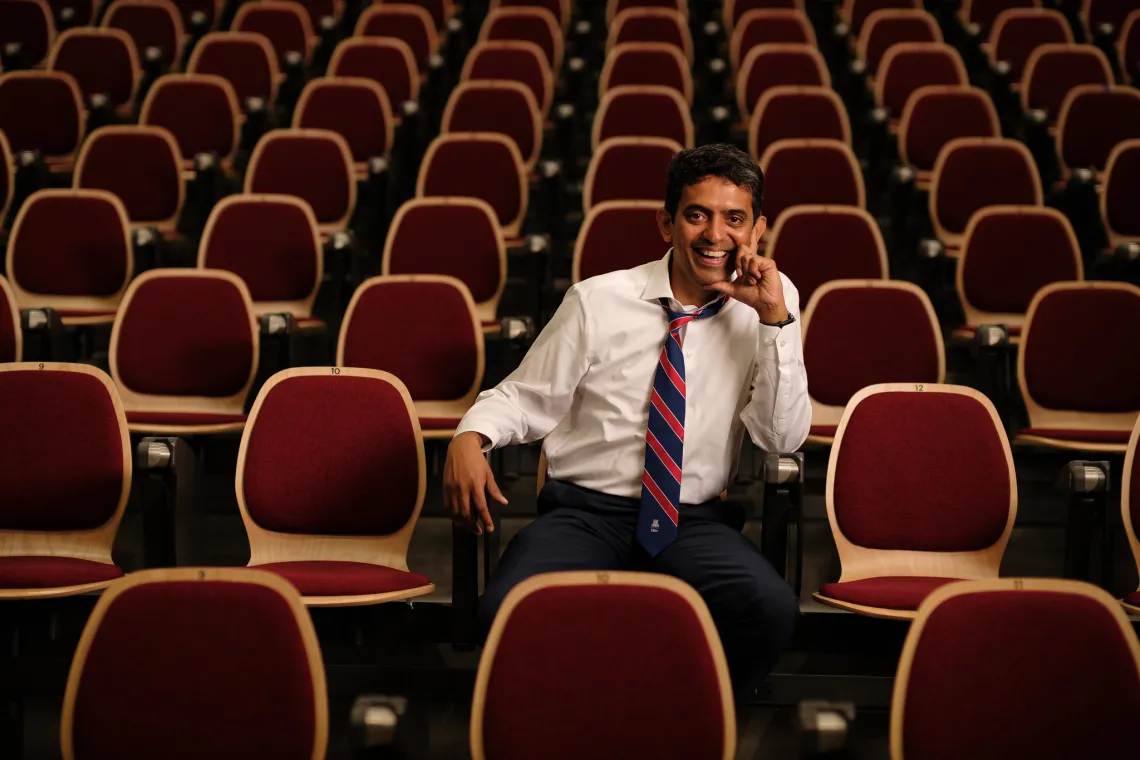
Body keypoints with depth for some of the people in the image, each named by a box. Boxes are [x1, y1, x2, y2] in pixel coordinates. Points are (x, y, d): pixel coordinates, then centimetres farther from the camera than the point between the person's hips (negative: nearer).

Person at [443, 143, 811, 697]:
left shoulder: (765, 311, 4)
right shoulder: (599, 302, 2)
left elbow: (784, 438, -4)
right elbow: (525, 397, 7)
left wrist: (776, 319, -12)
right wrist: (470, 437, -15)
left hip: (694, 524, 1)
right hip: (586, 513, 0)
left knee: (772, 609, -33)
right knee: (508, 610, -32)